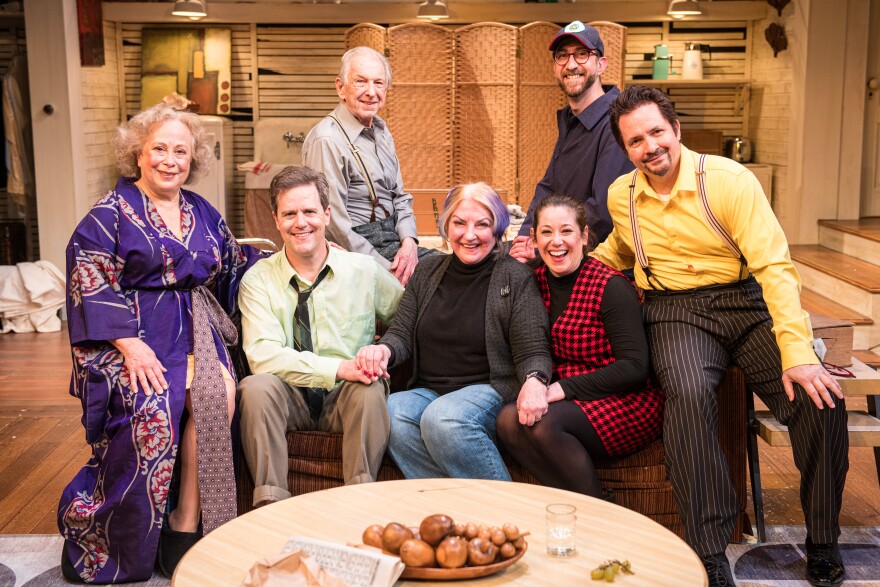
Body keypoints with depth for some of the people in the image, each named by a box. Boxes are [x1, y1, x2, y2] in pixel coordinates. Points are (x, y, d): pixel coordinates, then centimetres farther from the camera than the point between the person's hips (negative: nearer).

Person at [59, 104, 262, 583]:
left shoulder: (203, 214, 17)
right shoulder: (111, 213, 1)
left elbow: (234, 269, 22)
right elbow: (91, 283, -7)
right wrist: (129, 345, -18)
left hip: (194, 330, 4)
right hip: (133, 333, -4)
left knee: (219, 391, -27)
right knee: (152, 407, -30)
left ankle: (186, 526, -16)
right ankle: (112, 547, -9)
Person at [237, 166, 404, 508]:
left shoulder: (364, 271, 1)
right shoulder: (258, 280, -3)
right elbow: (262, 355, -16)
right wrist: (338, 368, -25)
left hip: (348, 400, 0)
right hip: (289, 399, 0)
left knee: (371, 387, -31)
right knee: (257, 386, -30)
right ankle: (270, 503, -22)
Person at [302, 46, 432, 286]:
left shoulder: (380, 130, 12)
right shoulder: (327, 140, -17)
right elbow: (335, 225, -19)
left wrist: (409, 241, -3)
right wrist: (387, 270, -18)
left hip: (393, 240, 9)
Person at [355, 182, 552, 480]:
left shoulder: (515, 278, 0)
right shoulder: (427, 271, 14)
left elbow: (532, 351, -5)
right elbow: (402, 333, 11)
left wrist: (534, 381, -28)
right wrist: (384, 350, -14)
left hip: (489, 390, -4)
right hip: (426, 391, 4)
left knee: (443, 418, -36)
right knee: (390, 413, -29)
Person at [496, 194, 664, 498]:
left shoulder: (610, 287, -12)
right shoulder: (538, 280, 7)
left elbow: (635, 368, -17)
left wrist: (565, 388, -20)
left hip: (627, 402, -6)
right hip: (566, 401, 6)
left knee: (543, 423, -30)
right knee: (508, 420, -22)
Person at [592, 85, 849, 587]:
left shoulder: (729, 180, -8)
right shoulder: (621, 196, 6)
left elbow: (775, 266, -13)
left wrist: (798, 353, -24)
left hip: (747, 302, -1)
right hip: (676, 312, 1)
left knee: (822, 397, -22)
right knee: (689, 395, -33)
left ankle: (823, 546, 0)